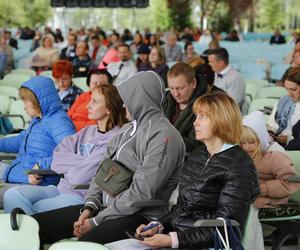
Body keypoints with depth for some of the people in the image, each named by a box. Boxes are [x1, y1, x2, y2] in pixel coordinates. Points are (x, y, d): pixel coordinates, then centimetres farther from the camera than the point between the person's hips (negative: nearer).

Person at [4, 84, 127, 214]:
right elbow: (56, 161, 6)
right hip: (61, 188, 7)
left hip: (82, 196, -7)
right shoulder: (87, 131, 14)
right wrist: (80, 161, -8)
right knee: (13, 194, -12)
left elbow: (81, 176, -16)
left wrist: (67, 166, 4)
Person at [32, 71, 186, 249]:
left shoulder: (164, 136, -12)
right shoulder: (128, 129, 17)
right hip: (105, 206, 9)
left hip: (140, 216, -9)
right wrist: (89, 207, -2)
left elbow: (141, 194, -18)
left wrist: (96, 221, -14)